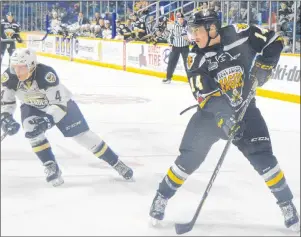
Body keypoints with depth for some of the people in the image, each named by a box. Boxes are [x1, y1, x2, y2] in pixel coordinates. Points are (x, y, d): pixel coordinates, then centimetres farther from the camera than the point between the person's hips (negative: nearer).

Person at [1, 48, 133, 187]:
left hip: (60, 101, -3)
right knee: (31, 131, -26)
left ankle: (116, 163, 12)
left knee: (82, 134, -2)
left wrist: (48, 120, -50)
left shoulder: (46, 74, -40)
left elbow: (59, 103, -38)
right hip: (32, 107, 3)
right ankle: (51, 167, -12)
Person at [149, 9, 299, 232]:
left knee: (263, 158, -10)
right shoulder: (196, 58, -14)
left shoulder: (240, 34, -14)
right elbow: (204, 93, -24)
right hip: (212, 111, 0)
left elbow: (273, 39, -2)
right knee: (189, 158, -7)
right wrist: (223, 116, -37)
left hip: (244, 108, 0)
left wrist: (265, 64, -16)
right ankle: (162, 198, 10)